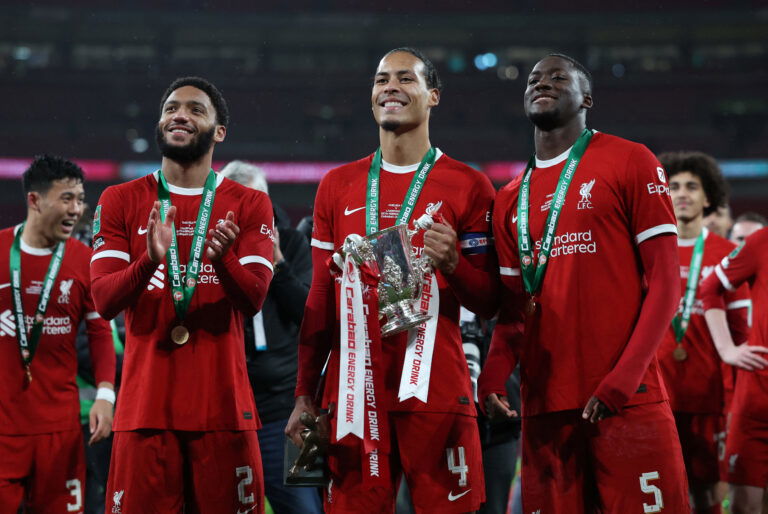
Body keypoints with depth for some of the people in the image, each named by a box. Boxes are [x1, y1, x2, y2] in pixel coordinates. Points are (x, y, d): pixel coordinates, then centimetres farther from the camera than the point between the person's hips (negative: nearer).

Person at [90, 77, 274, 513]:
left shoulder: (249, 205, 7)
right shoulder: (121, 202, 8)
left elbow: (253, 299, -5)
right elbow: (104, 301, -2)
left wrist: (222, 260, -25)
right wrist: (149, 261, -21)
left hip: (223, 407, 0)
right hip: (146, 406, 0)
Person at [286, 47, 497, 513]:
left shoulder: (468, 187, 3)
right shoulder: (338, 186, 13)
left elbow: (489, 304, 4)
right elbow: (321, 299, 15)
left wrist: (453, 264, -17)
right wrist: (305, 394, 11)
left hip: (436, 389, -3)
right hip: (354, 391, 3)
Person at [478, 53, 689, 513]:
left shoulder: (630, 163, 0)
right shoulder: (512, 199, 16)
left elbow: (665, 282, -5)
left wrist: (624, 376, -16)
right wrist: (496, 372, -4)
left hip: (627, 400, -5)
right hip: (544, 404, 5)